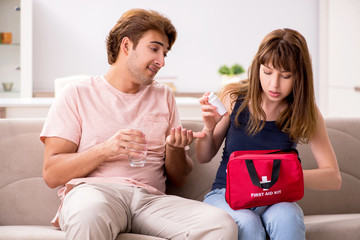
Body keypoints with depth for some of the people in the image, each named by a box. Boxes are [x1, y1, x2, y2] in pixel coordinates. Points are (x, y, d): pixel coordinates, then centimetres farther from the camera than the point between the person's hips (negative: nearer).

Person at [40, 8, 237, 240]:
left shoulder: (164, 97, 23)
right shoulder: (77, 94, 11)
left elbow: (179, 179, 22)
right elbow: (52, 173, 1)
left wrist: (174, 148, 0)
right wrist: (105, 149, -13)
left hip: (151, 198, 4)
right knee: (90, 216, -43)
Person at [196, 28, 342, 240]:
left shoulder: (306, 113, -6)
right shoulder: (233, 96, -7)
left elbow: (334, 178, -8)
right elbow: (204, 157, 4)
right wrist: (209, 128, -18)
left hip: (275, 199, 0)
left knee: (287, 218, -35)